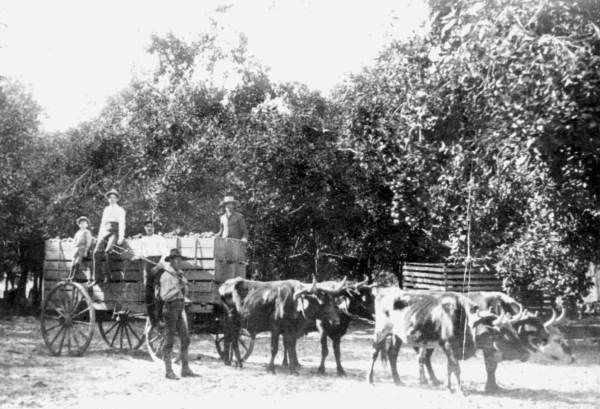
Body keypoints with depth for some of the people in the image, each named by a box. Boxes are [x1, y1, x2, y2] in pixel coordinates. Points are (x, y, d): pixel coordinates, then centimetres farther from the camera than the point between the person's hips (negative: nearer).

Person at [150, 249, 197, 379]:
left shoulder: (179, 274, 11)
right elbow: (164, 296, -19)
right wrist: (178, 288, -21)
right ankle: (168, 371, 4)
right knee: (169, 340, -2)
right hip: (170, 308, -8)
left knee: (185, 339, 7)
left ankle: (185, 369, 13)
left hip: (180, 308, 8)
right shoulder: (166, 275, -12)